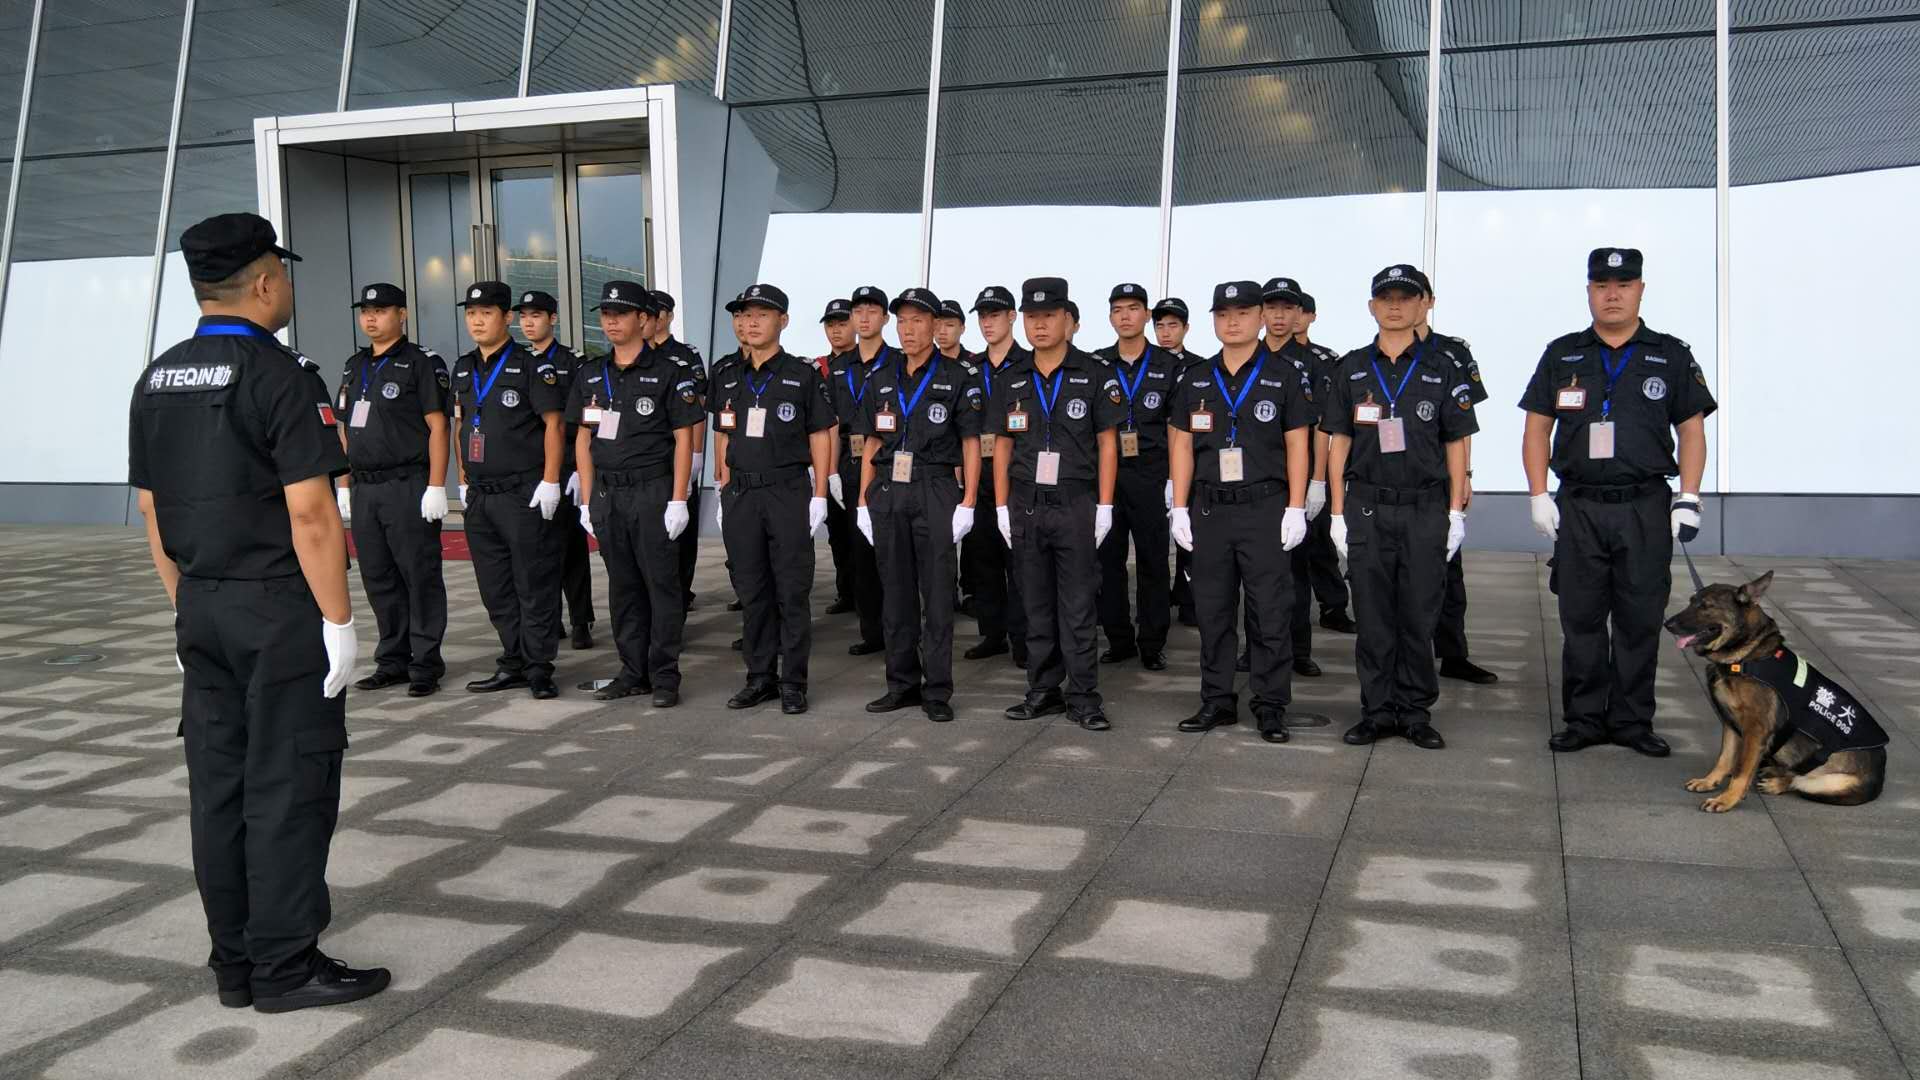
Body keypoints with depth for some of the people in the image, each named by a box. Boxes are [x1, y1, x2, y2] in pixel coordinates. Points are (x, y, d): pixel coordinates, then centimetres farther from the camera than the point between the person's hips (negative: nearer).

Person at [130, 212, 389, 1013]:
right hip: (281, 612, -8)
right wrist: (339, 621, -14)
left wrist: (186, 607, 19)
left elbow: (152, 510, 12)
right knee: (289, 784, -1)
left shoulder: (156, 381, 9)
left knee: (218, 781, 11)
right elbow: (309, 511, -19)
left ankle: (234, 963, 20)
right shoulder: (280, 376, -14)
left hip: (203, 612, 8)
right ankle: (285, 966, 5)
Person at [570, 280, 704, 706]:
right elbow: (584, 439, 15)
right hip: (606, 494, 5)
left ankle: (664, 676, 4)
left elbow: (684, 438, -6)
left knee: (662, 584, -2)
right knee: (623, 586, 10)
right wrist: (587, 500, 9)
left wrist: (678, 500, -12)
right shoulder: (590, 376, 12)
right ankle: (633, 671, 18)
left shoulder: (670, 371, -3)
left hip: (653, 491, -5)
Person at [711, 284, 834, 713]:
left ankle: (793, 682, 5)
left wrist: (819, 497, -6)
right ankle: (760, 677, 17)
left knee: (792, 592, -1)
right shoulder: (727, 378, 12)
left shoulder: (803, 375, 1)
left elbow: (820, 436, 1)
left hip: (788, 490, -4)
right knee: (752, 590, 8)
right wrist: (725, 493, 9)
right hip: (741, 495, 4)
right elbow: (723, 438, 16)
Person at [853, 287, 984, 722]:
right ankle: (902, 684, 17)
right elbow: (871, 444, 15)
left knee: (937, 593, -2)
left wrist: (967, 503, -9)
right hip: (887, 494, 4)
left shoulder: (959, 377, 1)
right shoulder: (883, 380, 14)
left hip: (936, 493, -4)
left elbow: (971, 443, -1)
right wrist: (864, 501, 9)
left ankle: (937, 691, 4)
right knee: (896, 592, 8)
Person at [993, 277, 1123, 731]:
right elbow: (1002, 447, 11)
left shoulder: (1095, 376, -2)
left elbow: (1107, 443, -2)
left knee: (1077, 608, -1)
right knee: (1037, 606, 10)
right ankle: (1043, 691, 19)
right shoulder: (1013, 382, 9)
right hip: (1025, 506, 4)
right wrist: (1002, 508, 5)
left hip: (1076, 505, -4)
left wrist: (1104, 507, -7)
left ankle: (1083, 698, 6)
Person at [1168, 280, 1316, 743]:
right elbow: (1182, 446, 10)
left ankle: (1271, 706, 7)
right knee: (1212, 612, 8)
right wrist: (1179, 510, 3)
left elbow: (1297, 445, -1)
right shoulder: (1195, 380, 10)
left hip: (1264, 509, -3)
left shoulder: (1285, 376, 1)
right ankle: (1217, 701, 17)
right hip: (1209, 510, 3)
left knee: (1270, 613, -1)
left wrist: (1296, 510, -8)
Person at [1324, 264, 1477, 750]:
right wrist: (1338, 512, 2)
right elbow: (1338, 442, 7)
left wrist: (1456, 513, -1)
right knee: (1373, 616, 4)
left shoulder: (1440, 371, 5)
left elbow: (1456, 446, 6)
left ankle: (1416, 711, 14)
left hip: (1425, 509, 0)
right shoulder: (1351, 370, 6)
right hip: (1367, 508, 1)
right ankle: (1378, 710, 13)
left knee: (1419, 616, 3)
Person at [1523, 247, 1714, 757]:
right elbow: (1537, 428, 8)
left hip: (1646, 508, 0)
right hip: (1579, 507, 1)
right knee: (1581, 619, 4)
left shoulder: (1671, 356, 6)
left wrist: (1688, 500, -3)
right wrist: (1539, 496, -1)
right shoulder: (1562, 355, 8)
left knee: (1640, 620, 4)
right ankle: (1585, 719, 14)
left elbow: (1692, 430, 6)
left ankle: (1633, 720, 15)